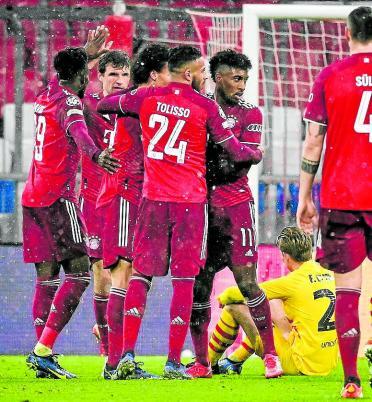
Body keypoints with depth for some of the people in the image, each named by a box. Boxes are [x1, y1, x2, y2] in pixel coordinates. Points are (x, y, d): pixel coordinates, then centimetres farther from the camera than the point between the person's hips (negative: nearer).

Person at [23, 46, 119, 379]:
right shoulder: (69, 102, -10)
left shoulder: (46, 96, 15)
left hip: (33, 196, 9)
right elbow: (77, 130, -34)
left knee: (47, 277, 10)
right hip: (57, 197, -9)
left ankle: (43, 353, 4)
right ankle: (43, 350, -21)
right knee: (79, 273, -11)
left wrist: (87, 52, 57)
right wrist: (95, 154, -54)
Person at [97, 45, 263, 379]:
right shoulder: (206, 106, -3)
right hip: (191, 201, -2)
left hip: (154, 198, 2)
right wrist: (256, 154, 25)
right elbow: (234, 151, 4)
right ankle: (174, 361, -3)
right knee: (184, 278, 1)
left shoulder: (147, 98, 4)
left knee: (141, 274, 7)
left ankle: (128, 353, -3)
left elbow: (102, 105, 18)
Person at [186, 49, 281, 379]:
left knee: (247, 283, -8)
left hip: (235, 206, -3)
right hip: (201, 205, 3)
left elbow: (242, 163, -7)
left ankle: (271, 355, 3)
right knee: (198, 285, 2)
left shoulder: (250, 114, 3)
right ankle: (201, 362, 9)